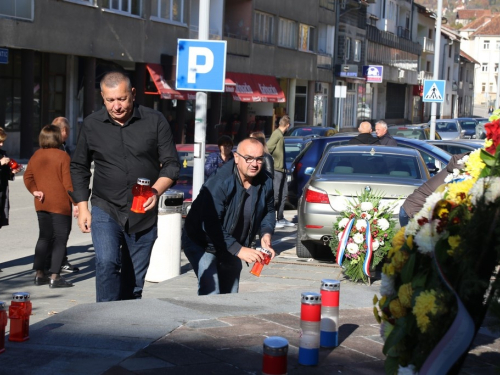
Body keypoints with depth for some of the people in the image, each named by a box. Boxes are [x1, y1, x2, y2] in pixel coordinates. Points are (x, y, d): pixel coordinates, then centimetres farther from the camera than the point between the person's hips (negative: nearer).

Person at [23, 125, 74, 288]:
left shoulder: (36, 155, 6)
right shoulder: (62, 156, -12)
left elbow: (28, 176, 6)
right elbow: (68, 182, -14)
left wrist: (34, 190, 2)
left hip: (42, 204, 6)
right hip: (61, 204, -6)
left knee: (44, 237, 16)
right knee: (60, 239, -1)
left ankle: (39, 274, 17)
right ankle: (55, 277, -5)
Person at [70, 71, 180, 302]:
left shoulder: (155, 121, -2)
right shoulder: (92, 125, 1)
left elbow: (171, 164, -1)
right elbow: (79, 167, 12)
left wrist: (156, 191, -19)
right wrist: (82, 207, 5)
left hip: (143, 213, 1)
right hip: (105, 211, 0)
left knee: (134, 282, 6)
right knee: (106, 263, -22)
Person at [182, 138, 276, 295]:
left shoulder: (266, 183, -9)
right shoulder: (219, 182, -30)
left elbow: (269, 211, 11)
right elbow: (211, 225, -33)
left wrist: (266, 233, -10)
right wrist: (239, 250, -36)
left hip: (231, 247, 6)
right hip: (202, 244, -6)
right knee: (211, 292, -20)